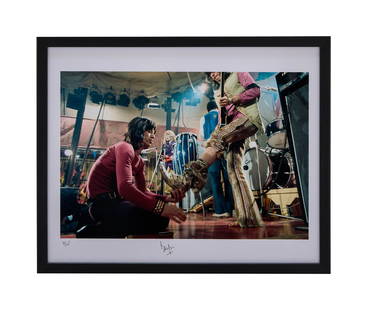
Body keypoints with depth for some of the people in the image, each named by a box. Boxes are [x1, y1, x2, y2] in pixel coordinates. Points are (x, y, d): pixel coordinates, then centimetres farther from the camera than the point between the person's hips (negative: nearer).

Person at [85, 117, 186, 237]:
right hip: (101, 201, -10)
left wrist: (166, 198, -10)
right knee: (156, 218, -27)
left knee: (161, 217, 0)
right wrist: (160, 207, -35)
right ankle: (104, 229, -11)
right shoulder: (125, 148, -13)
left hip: (114, 200, 10)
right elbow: (125, 187, -28)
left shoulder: (139, 161, 17)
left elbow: (142, 190, 8)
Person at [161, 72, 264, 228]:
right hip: (233, 125, 7)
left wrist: (231, 100, -8)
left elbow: (255, 91, 1)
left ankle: (190, 178, -42)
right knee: (234, 170, -10)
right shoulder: (218, 91, 32)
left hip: (249, 117, -6)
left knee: (218, 136, -33)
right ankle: (249, 219, -15)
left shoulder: (238, 74, 16)